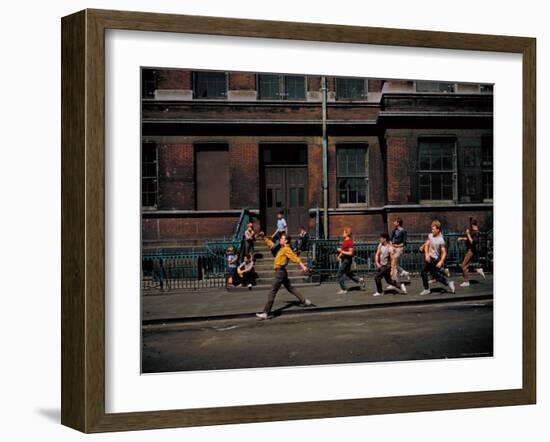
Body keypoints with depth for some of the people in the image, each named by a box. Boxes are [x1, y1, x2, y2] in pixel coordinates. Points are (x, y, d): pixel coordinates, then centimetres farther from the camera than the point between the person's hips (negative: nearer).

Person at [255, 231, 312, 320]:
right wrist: (263, 237, 20)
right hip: (281, 272, 10)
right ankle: (305, 301, 28)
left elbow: (295, 257, -18)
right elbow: (270, 244, 26)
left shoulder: (286, 249, -11)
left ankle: (265, 313, -14)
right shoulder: (280, 248, 15)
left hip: (280, 272, -10)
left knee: (272, 292, -11)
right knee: (290, 288, 20)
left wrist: (303, 266, -25)